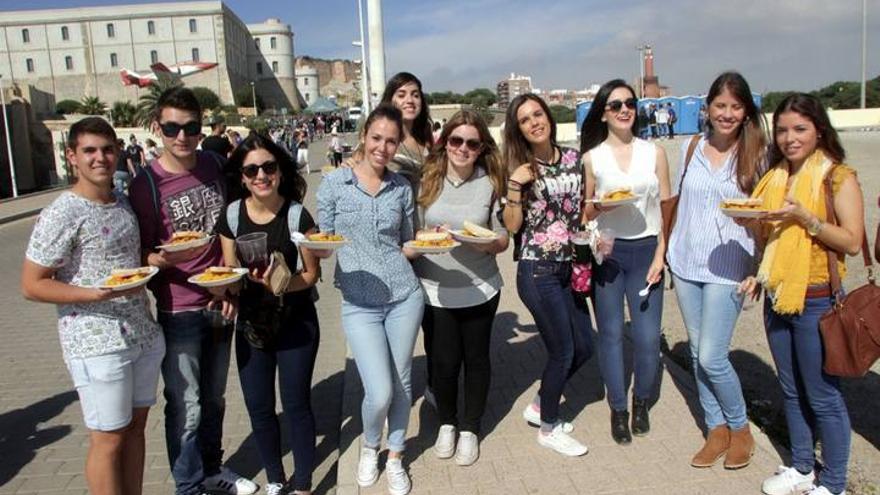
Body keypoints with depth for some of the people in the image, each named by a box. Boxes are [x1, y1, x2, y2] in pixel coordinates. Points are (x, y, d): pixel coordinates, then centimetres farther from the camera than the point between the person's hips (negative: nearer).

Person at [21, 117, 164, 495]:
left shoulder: (123, 201, 8)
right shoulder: (61, 215, -14)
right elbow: (32, 285, -12)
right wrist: (98, 294, -24)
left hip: (143, 334, 7)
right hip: (97, 345, -7)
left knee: (136, 425, 17)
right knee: (109, 439, 5)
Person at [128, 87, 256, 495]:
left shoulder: (214, 165, 1)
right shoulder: (147, 184, -13)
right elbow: (142, 257, -8)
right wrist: (167, 258, -30)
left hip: (220, 303, 5)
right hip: (178, 312, -5)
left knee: (214, 398, 18)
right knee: (186, 408, 3)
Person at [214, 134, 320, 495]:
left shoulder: (297, 215, -14)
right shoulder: (232, 216, -5)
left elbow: (312, 273, -9)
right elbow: (229, 271, 3)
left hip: (295, 323, -3)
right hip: (251, 325, 3)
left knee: (296, 404, 7)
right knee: (259, 408, 13)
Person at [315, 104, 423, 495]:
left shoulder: (402, 187, 5)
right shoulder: (334, 183, -3)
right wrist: (315, 245, -20)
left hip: (404, 296, 3)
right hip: (359, 304, -2)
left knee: (401, 384, 11)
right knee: (379, 393, -6)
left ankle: (395, 456, 36)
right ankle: (369, 447, 29)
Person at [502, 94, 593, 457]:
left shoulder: (573, 158, 6)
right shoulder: (520, 167, -6)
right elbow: (512, 225, -10)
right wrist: (515, 184, -21)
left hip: (569, 267, 6)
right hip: (537, 272, -6)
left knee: (583, 347, 12)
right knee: (562, 351, 1)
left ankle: (540, 406, 33)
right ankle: (548, 429, 23)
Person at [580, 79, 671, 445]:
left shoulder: (654, 153, 6)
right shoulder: (591, 158, 3)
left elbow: (666, 208, 5)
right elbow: (584, 214, 8)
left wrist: (660, 255, -3)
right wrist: (600, 206, -14)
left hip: (645, 250, 1)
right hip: (606, 251, 0)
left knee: (648, 337, -2)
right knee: (611, 333, 3)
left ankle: (641, 403, 23)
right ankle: (618, 409, 20)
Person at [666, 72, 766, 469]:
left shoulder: (756, 153, -4)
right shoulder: (691, 148, 6)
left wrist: (758, 271, -10)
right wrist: (667, 250, 11)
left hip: (727, 267, -4)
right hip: (686, 262, 4)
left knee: (712, 357, -6)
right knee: (696, 353, 10)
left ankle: (740, 429, 19)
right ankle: (716, 429, 26)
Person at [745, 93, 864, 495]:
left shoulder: (838, 177, -7)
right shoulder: (776, 177, 11)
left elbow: (853, 242, -13)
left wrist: (804, 217, -23)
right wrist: (750, 222, -1)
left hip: (816, 299, -6)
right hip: (777, 295, 6)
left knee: (822, 395, 3)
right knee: (791, 390, 16)